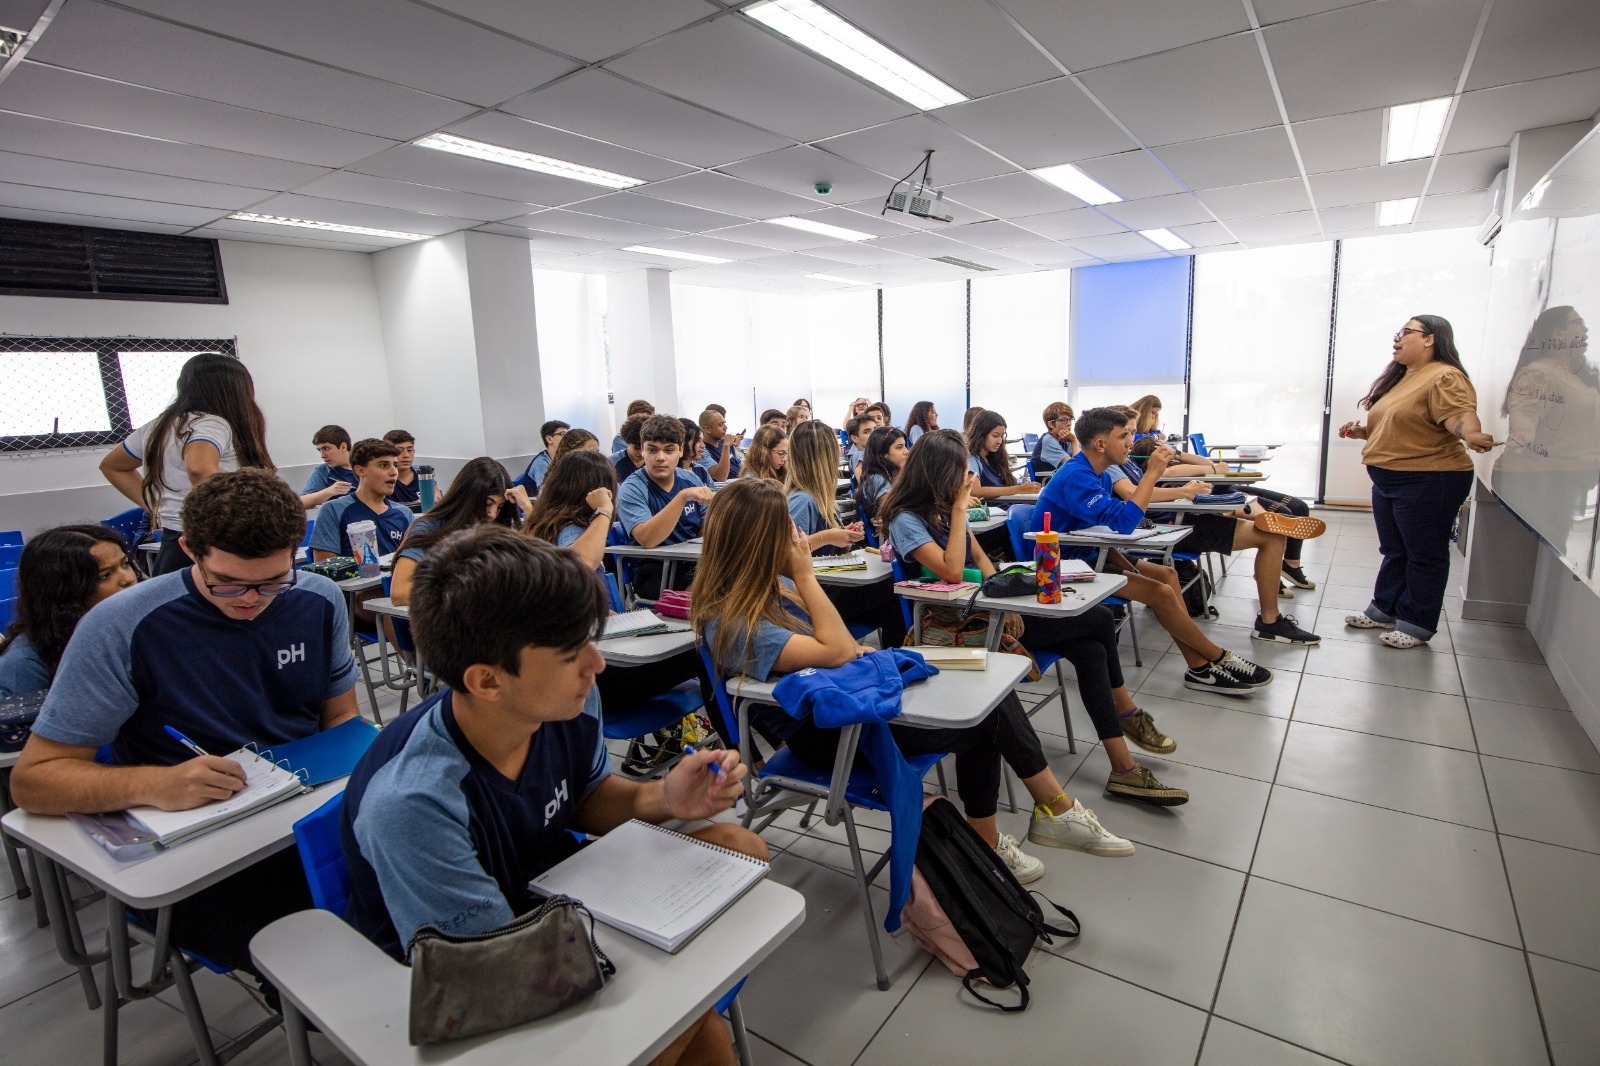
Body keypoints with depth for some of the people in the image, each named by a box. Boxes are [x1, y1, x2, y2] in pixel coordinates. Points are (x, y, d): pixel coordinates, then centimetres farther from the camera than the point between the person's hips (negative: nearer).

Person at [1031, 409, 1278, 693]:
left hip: (1085, 555, 10)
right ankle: (1220, 658, 7)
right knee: (1161, 592, -15)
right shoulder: (1076, 476, -23)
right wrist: (1152, 473, -27)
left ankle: (1199, 667, 4)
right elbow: (1120, 524, -32)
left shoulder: (1099, 475, 9)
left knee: (1166, 574, 5)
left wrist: (1125, 564, -4)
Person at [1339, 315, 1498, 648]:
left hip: (1428, 481, -10)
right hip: (1388, 480, 10)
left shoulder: (1445, 377, -14)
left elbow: (1460, 415, -29)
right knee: (1394, 551, 18)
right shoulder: (1400, 378, 16)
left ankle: (1417, 625, 11)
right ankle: (1384, 610, 30)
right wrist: (1361, 432, 13)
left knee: (1425, 555, 2)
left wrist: (1471, 435, -48)